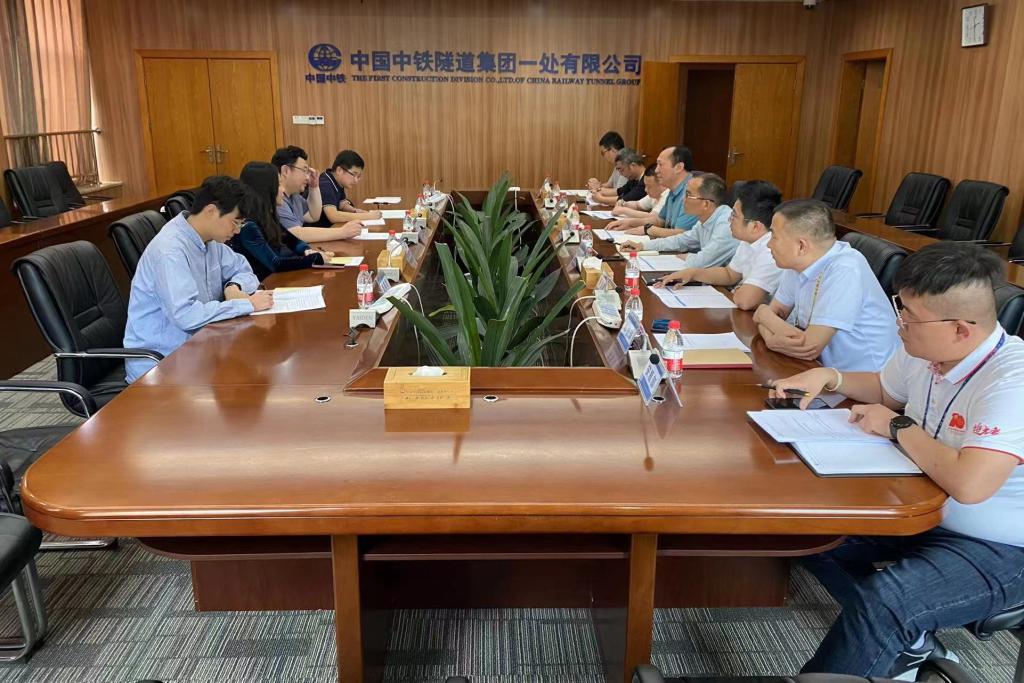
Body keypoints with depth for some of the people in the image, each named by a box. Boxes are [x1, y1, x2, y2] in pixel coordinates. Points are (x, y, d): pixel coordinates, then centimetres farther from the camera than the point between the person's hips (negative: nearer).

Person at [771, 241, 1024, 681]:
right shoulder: (922, 350, -4)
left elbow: (968, 484, -39)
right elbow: (886, 390, 19)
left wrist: (897, 427, -23)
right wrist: (828, 377, 0)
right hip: (922, 513, 9)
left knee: (882, 600, -31)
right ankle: (905, 638, 12)